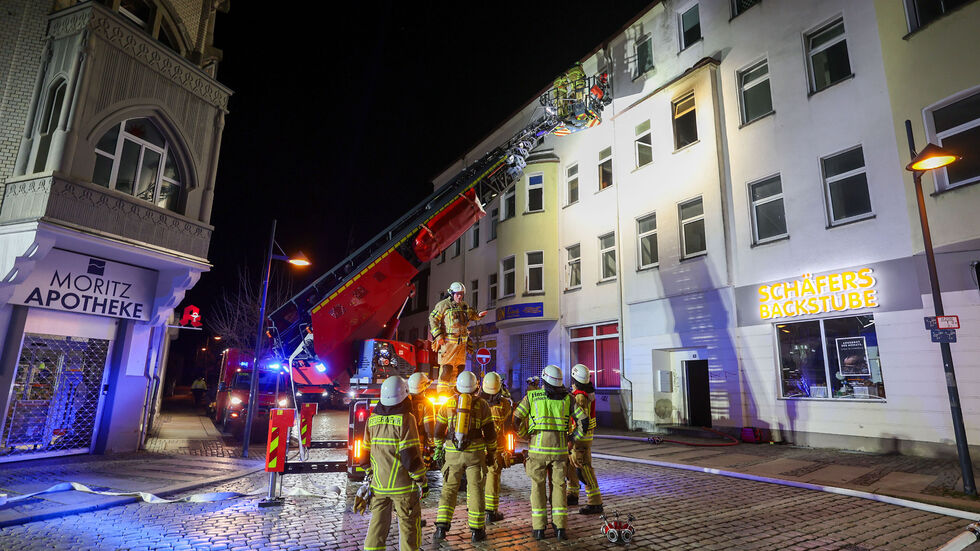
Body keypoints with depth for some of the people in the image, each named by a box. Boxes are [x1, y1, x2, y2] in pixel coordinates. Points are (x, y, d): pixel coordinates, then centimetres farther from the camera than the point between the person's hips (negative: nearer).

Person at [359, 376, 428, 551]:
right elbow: (411, 455, -16)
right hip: (402, 484, -5)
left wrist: (369, 475, 22)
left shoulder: (373, 419, 4)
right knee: (408, 525, 7)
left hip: (378, 484, 5)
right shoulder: (406, 419, -14)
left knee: (378, 524, 15)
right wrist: (422, 482, -8)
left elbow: (366, 451, 10)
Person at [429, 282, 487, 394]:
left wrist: (478, 315, 6)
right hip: (448, 342, -7)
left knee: (459, 367, 10)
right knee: (446, 368, -9)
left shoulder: (465, 306, 14)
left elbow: (472, 315, 30)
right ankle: (441, 393, -3)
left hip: (461, 343, 7)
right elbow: (432, 319, -6)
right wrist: (438, 335, -12)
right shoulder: (443, 305, -5)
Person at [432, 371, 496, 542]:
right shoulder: (481, 404, -1)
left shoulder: (449, 403, 4)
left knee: (449, 489, 11)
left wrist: (438, 450, 21)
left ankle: (441, 527, 5)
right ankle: (477, 530, 13)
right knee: (475, 490, 7)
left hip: (452, 453, 1)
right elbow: (489, 432, 0)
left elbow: (438, 431, 9)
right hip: (475, 453, -1)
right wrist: (491, 452, 12)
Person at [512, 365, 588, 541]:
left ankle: (539, 528, 12)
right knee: (558, 486, 11)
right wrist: (574, 438, 14)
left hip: (538, 447, -1)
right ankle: (560, 528, 10)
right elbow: (583, 420, 3)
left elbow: (516, 419, -2)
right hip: (560, 448, 2)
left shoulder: (531, 396, 1)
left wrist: (525, 435, 14)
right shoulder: (567, 398, 5)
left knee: (538, 486, 9)